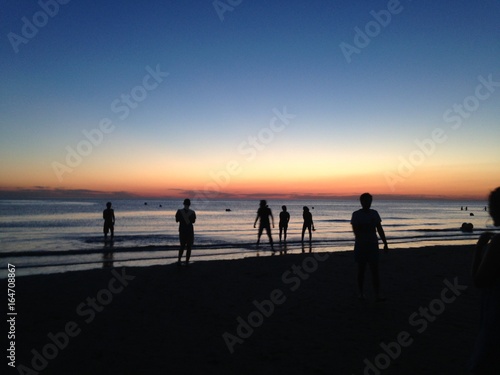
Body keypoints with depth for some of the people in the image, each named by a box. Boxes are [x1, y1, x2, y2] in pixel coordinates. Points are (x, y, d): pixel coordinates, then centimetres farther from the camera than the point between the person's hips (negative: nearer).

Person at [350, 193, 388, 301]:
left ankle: (377, 295, -3)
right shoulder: (356, 214, -4)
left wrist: (385, 243, 7)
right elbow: (355, 230, -13)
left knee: (375, 270, -3)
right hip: (361, 245, -3)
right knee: (361, 269, 6)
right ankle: (361, 293, 18)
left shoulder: (374, 213, 8)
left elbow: (380, 229, 11)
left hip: (373, 245, 3)